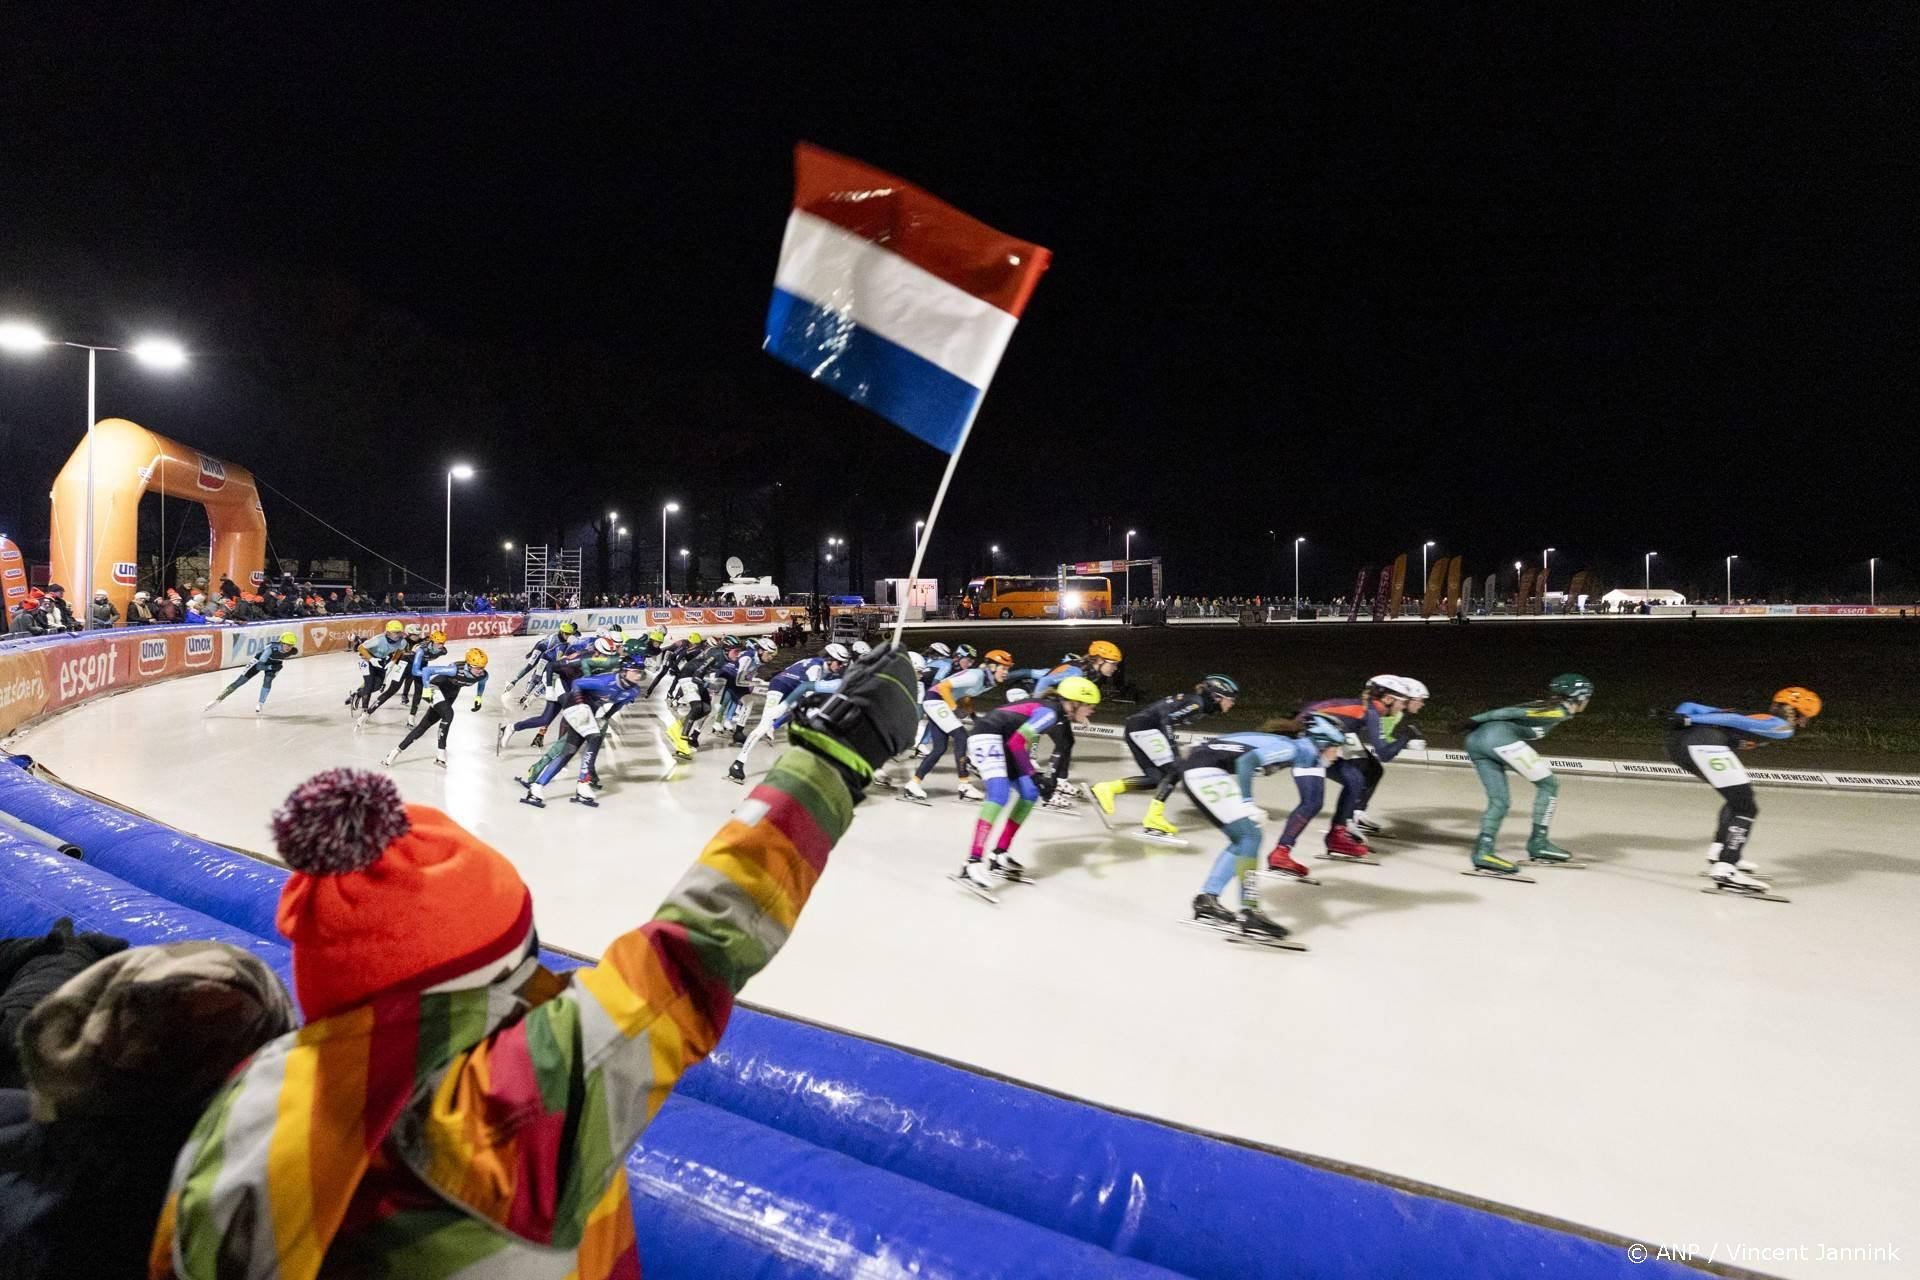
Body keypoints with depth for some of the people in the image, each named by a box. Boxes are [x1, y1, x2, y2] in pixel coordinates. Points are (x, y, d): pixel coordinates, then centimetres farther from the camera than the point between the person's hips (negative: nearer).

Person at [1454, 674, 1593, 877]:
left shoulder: (1541, 706, 30)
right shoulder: (1561, 711, 5)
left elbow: (1506, 713, 22)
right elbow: (1515, 712, -4)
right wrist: (1474, 722, -6)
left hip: (1475, 740, 8)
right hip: (1500, 737, -8)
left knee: (1499, 802, 9)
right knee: (1548, 785, 8)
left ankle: (1483, 851, -6)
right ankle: (1538, 844, 9)